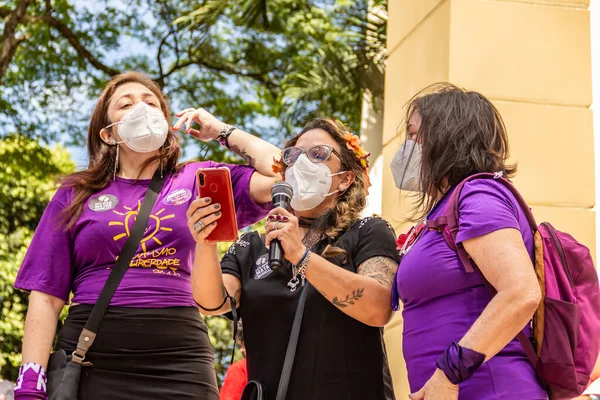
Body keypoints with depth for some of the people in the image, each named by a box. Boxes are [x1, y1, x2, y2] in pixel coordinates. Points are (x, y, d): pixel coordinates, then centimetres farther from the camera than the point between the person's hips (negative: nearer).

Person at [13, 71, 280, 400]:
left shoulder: (198, 181, 12)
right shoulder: (76, 195, 11)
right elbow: (47, 296, 6)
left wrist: (223, 132, 11)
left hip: (179, 362, 0)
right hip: (89, 362, 0)